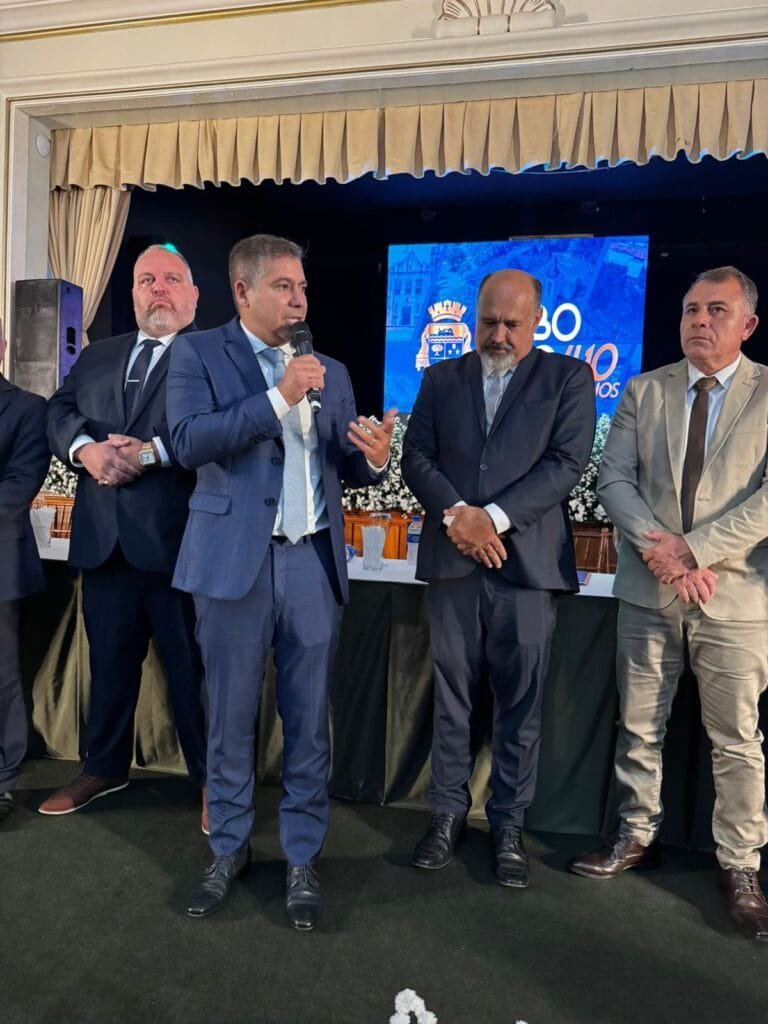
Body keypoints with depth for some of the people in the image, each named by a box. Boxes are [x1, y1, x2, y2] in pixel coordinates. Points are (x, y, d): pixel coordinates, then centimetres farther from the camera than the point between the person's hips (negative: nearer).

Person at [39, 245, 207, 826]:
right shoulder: (97, 356, 20)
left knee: (192, 665, 5)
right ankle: (105, 766, 37)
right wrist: (85, 448, -10)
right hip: (104, 538, 6)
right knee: (109, 660, 18)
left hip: (176, 538, -5)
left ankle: (213, 779, 21)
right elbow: (60, 411, 11)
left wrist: (152, 451, -22)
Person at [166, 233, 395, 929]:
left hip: (313, 562, 3)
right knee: (230, 717, 10)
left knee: (309, 721, 8)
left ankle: (303, 858, 25)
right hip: (236, 560, -2)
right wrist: (278, 397, -18)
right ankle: (230, 849, 31)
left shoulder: (331, 371, 14)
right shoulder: (199, 354, 3)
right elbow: (190, 442, -13)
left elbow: (346, 470, 11)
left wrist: (374, 457, -11)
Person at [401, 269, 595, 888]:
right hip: (452, 559, 2)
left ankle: (509, 825, 20)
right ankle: (448, 814, 24)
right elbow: (416, 455, 6)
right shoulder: (442, 378, 13)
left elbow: (567, 464, -5)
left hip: (527, 560, -2)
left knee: (520, 703, 5)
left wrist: (493, 517, -14)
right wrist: (454, 514, -11)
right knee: (452, 696, 9)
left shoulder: (569, 378, 5)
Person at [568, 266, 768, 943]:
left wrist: (694, 549, -19)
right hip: (648, 591, 3)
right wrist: (661, 549, -14)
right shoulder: (643, 391, 6)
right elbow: (614, 479, 0)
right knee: (638, 727, 13)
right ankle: (637, 837, 31)